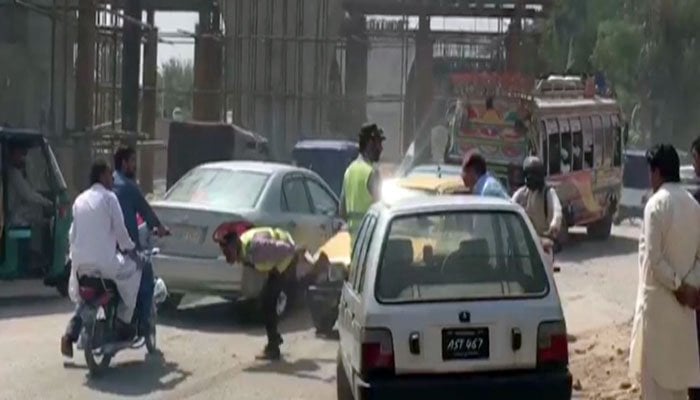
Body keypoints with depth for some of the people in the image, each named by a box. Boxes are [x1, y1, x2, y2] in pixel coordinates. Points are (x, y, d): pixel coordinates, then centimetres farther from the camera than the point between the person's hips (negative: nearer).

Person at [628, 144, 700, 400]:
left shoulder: (657, 203, -15)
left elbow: (654, 257, -19)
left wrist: (677, 285, -10)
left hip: (658, 296, -7)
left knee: (654, 364, 0)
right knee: (678, 362, 14)